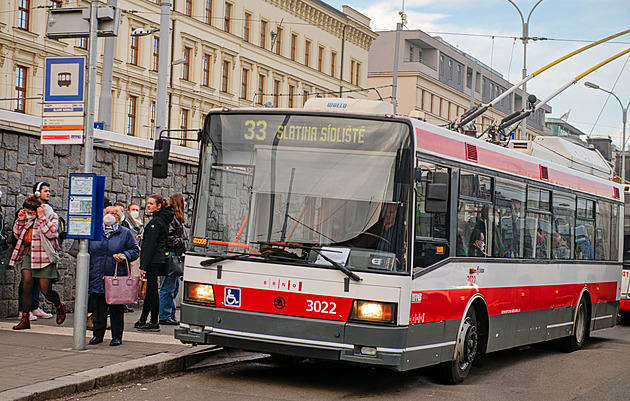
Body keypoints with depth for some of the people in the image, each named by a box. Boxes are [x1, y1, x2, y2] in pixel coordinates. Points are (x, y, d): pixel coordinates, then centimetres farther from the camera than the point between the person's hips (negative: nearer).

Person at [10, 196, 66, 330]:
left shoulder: (52, 217, -2)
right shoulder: (27, 217, 12)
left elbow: (51, 233, -17)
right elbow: (17, 234, 16)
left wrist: (41, 217, -18)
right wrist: (20, 220, 1)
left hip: (44, 256, -4)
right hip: (28, 254, 4)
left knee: (46, 290, -3)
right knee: (27, 283, -11)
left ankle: (60, 306, 30)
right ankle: (25, 319, -6)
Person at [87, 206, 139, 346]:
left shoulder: (125, 233, 7)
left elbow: (135, 250, 7)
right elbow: (86, 251, 17)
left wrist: (125, 256, -13)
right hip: (97, 276, 2)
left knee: (116, 309, 0)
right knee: (98, 308, 3)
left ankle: (117, 337, 7)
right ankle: (97, 335, 14)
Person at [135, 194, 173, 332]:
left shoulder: (155, 221, -14)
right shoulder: (164, 220, 15)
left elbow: (150, 245, -18)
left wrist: (143, 265, -18)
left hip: (153, 260, -10)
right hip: (159, 259, 10)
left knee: (151, 289, -5)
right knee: (150, 290, 14)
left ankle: (154, 323, -2)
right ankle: (143, 321, 21)